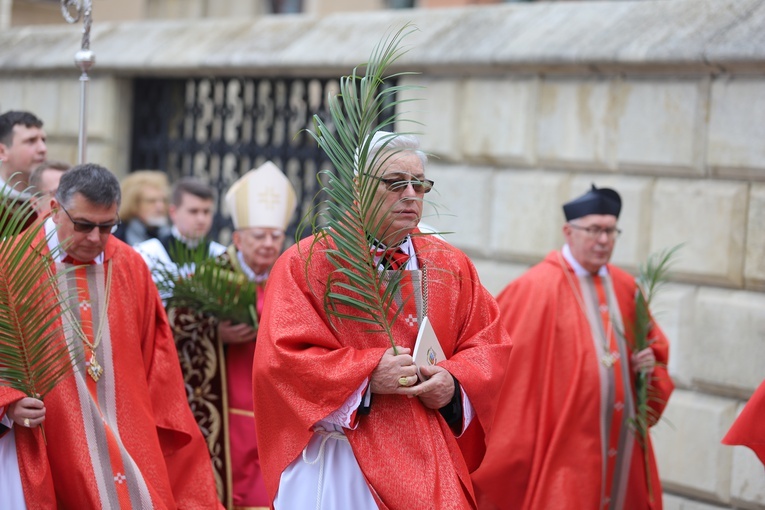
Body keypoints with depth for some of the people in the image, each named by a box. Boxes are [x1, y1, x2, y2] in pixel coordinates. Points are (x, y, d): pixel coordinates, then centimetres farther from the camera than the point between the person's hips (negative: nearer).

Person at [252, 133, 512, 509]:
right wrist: (368, 374, -19)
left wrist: (454, 384, -10)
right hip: (343, 461, -4)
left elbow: (490, 344, 10)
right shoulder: (307, 263, -3)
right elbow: (279, 358, -11)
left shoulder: (451, 266, 10)